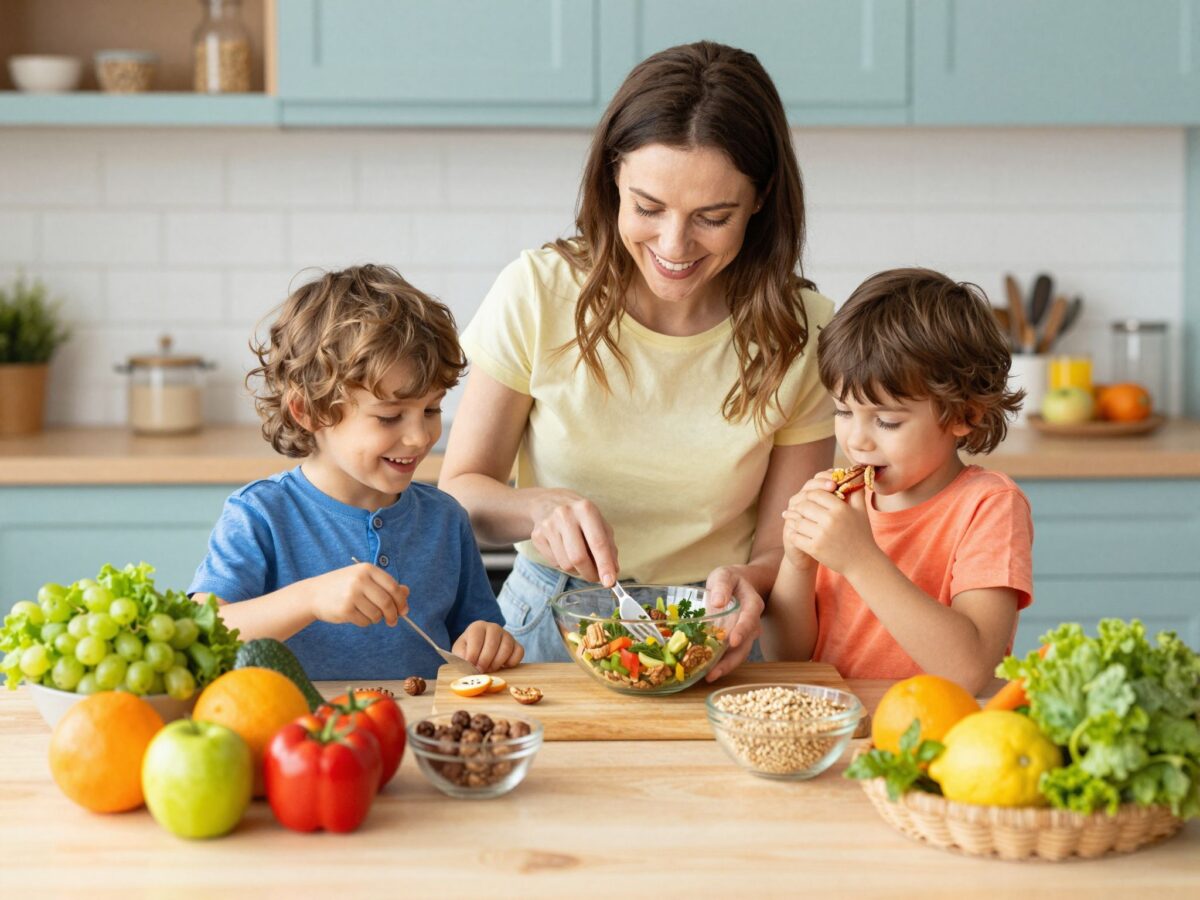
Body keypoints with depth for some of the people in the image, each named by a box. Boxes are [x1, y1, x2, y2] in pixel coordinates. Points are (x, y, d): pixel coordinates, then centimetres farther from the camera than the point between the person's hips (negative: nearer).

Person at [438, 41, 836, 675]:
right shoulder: (539, 293, -7)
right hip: (547, 628, -2)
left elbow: (783, 547, 1)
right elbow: (460, 489, 0)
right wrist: (540, 508, -21)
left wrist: (743, 583, -22)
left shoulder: (801, 333, -5)